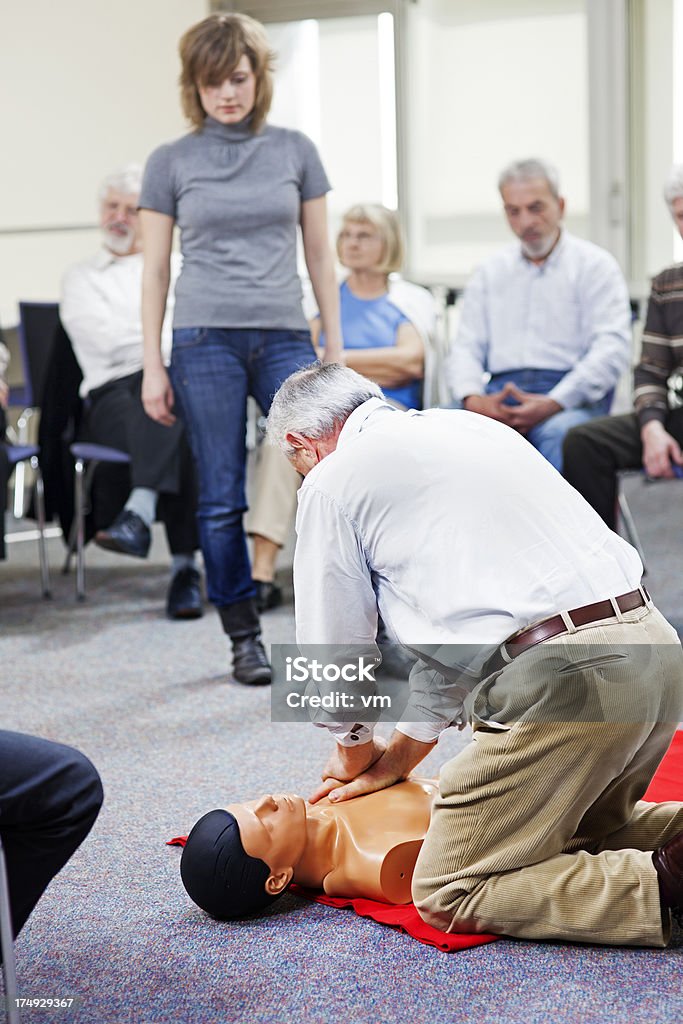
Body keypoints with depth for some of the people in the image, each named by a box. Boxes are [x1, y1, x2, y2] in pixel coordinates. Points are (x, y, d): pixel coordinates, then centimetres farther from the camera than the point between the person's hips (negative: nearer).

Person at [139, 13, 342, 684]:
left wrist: (335, 347, 7)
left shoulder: (295, 151, 8)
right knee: (222, 500, 1)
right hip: (205, 341, -1)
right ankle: (244, 639, 13)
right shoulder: (170, 163, 5)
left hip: (285, 338, 1)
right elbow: (154, 271, 6)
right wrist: (152, 366, 1)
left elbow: (319, 255, 12)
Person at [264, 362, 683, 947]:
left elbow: (331, 649, 11)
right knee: (580, 830, 32)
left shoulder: (333, 480, 3)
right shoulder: (466, 425, 26)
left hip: (563, 679, -9)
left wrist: (356, 753, 31)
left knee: (445, 898, 1)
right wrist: (395, 761, 32)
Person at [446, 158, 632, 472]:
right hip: (500, 396, 3)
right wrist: (472, 398, -7)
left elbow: (611, 348, -4)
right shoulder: (490, 272, 23)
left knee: (559, 431, -39)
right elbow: (466, 346, 17)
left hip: (570, 395, -3)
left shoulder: (594, 264, 9)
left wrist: (552, 404, -17)